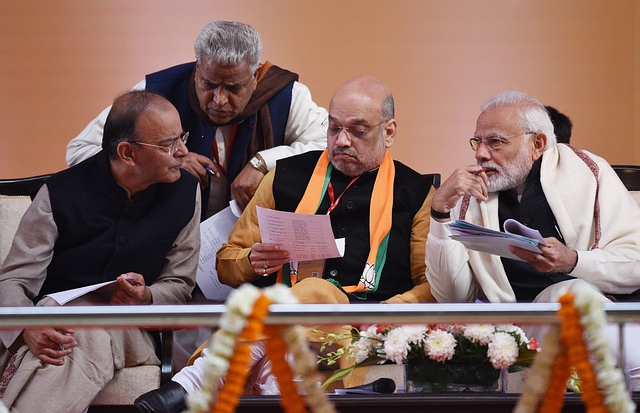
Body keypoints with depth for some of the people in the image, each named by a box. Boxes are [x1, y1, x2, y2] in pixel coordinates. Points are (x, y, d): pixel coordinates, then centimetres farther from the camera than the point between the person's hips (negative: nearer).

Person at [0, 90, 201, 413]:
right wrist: (28, 329, -27)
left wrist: (145, 297, -15)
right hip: (54, 317, -1)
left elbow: (179, 285, 11)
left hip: (128, 326, 2)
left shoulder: (185, 192, 4)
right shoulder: (60, 194, -4)